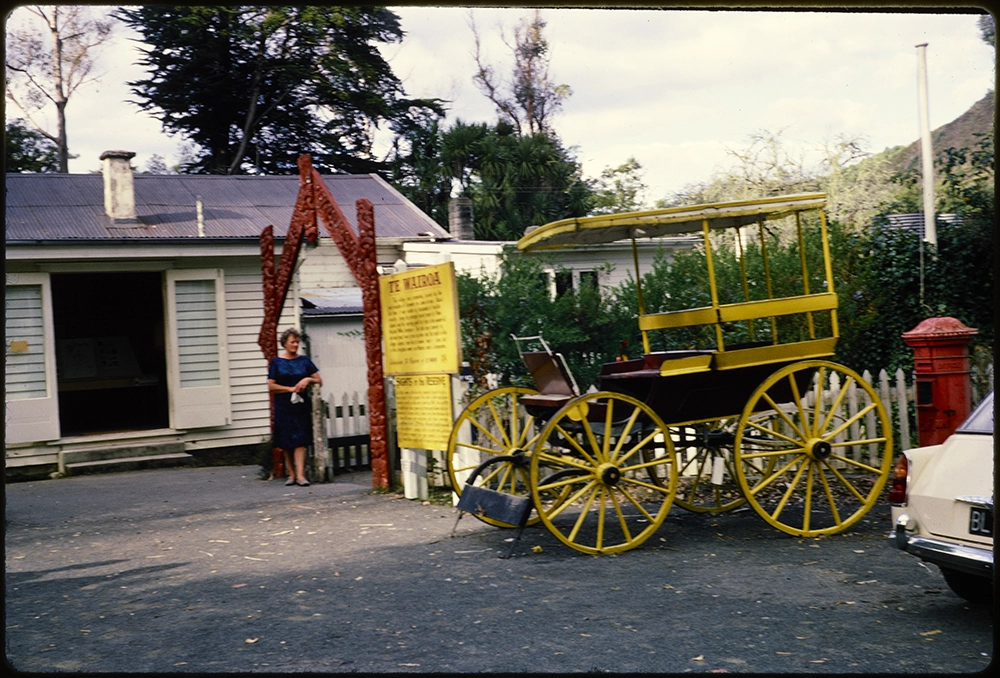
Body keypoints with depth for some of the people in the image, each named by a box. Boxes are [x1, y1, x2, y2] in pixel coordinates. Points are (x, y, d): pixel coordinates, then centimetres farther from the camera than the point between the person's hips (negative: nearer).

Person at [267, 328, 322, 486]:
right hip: (283, 406, 0)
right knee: (286, 443, 3)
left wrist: (308, 380, -12)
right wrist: (291, 389, -10)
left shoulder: (304, 360, 8)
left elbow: (319, 381, 8)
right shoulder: (276, 362, 5)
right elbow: (271, 386, -2)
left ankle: (300, 475, -14)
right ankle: (291, 474, 12)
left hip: (301, 405, 0)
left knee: (300, 440, -9)